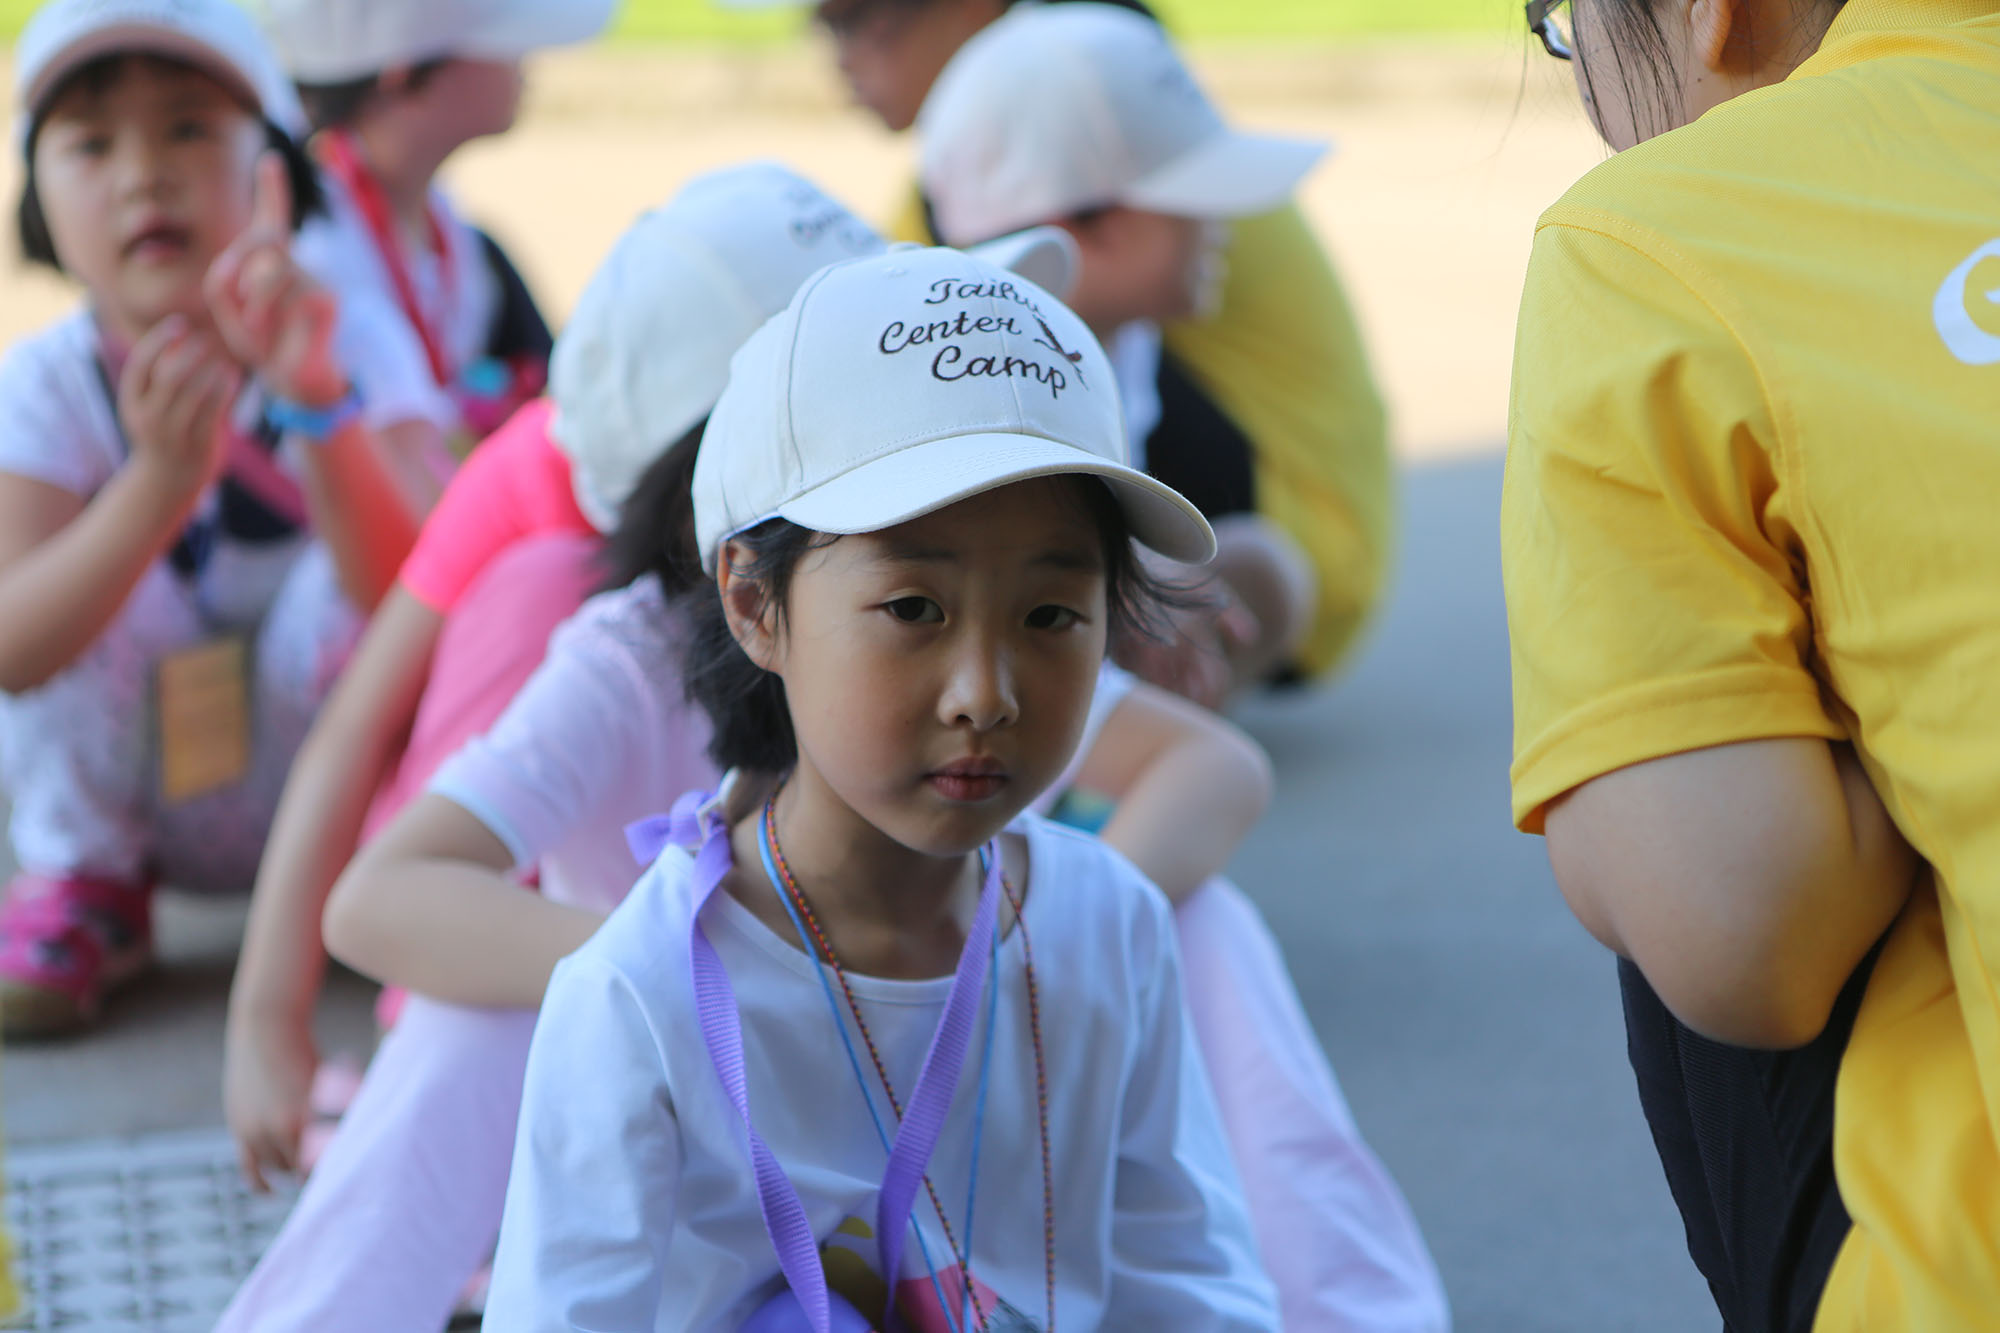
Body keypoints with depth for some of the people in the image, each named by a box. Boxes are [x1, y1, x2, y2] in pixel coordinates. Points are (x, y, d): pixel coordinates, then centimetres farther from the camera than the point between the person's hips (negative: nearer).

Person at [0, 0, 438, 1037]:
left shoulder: (341, 348, -16)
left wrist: (315, 403, -48)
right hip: (130, 794, 1)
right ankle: (86, 884, -4)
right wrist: (160, 484, -45)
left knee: (357, 569, -30)